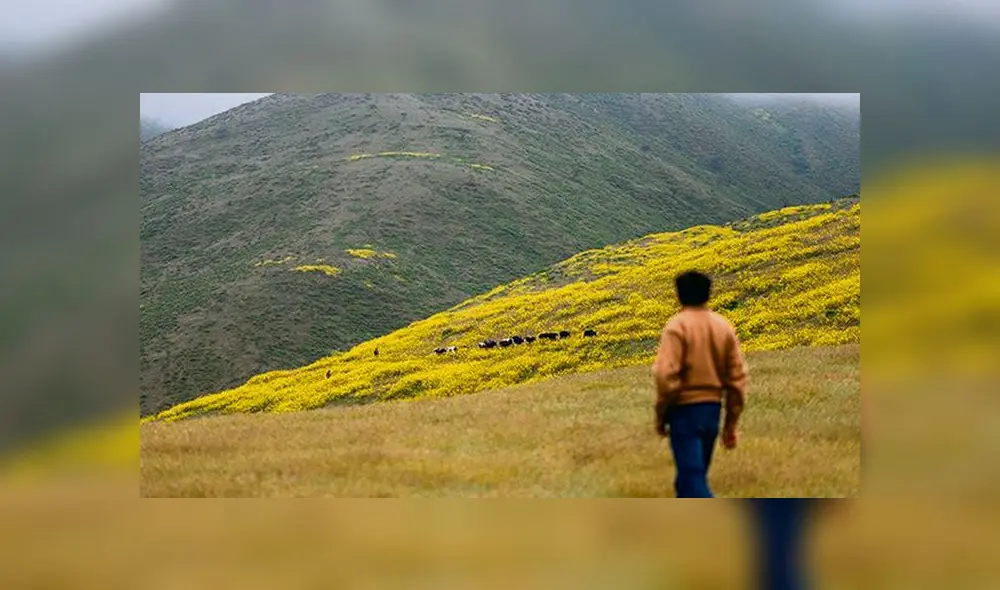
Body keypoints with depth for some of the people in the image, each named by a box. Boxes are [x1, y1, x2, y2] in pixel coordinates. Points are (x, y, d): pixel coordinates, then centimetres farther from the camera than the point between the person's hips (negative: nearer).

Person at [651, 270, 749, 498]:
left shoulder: (677, 325, -11)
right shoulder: (724, 327, 6)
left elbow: (665, 375, -19)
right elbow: (738, 377, 6)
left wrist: (661, 415, -6)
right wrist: (731, 423, 13)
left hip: (685, 410, -6)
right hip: (713, 409, 7)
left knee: (692, 479, -8)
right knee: (693, 474, 20)